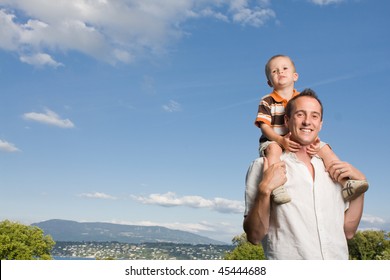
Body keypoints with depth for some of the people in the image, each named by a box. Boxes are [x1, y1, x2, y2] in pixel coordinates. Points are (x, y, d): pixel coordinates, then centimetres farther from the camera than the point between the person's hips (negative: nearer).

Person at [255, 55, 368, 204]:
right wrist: (281, 140, -27)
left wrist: (315, 142, -18)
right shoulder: (267, 102, -1)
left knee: (325, 149, -13)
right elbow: (264, 126, -10)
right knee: (273, 149, -38)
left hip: (301, 143, 4)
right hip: (273, 141, -4)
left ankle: (345, 183, -18)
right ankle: (276, 186, -51)